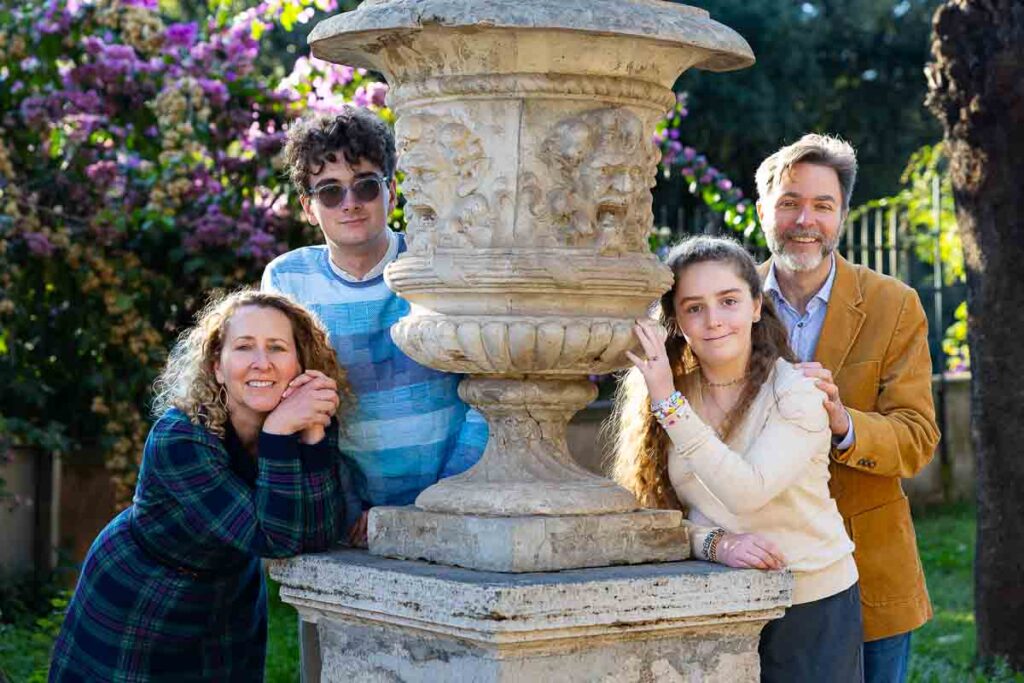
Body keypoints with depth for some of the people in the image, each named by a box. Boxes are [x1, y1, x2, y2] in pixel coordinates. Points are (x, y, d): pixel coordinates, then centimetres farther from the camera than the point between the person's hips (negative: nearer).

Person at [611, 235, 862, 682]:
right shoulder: (674, 391, -1)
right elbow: (661, 512, -2)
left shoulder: (797, 393, -14)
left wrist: (669, 402, -28)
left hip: (813, 605, -3)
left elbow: (747, 491, -25)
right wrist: (717, 544, -22)